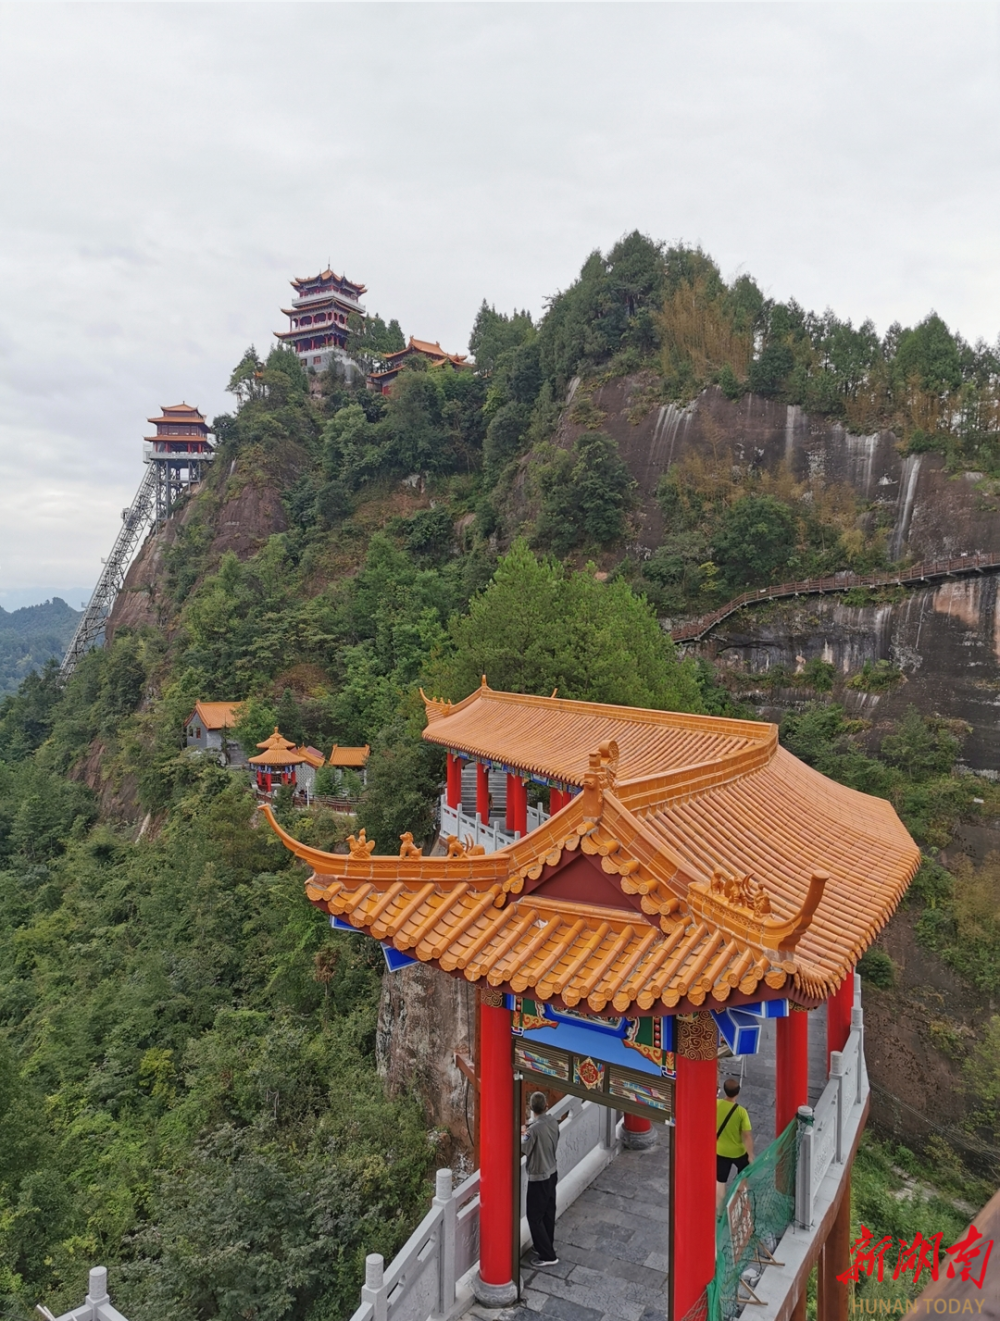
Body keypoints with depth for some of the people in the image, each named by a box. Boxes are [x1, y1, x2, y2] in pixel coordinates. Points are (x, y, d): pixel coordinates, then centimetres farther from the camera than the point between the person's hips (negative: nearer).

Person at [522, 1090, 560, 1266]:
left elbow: (523, 1149, -17)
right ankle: (547, 1247, 35)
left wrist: (523, 1134, -1)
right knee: (548, 1213, 21)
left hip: (538, 1177, -8)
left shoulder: (534, 1129, -29)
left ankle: (548, 1256, 13)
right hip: (552, 1173, 8)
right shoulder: (553, 1122, -6)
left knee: (535, 1217, 7)